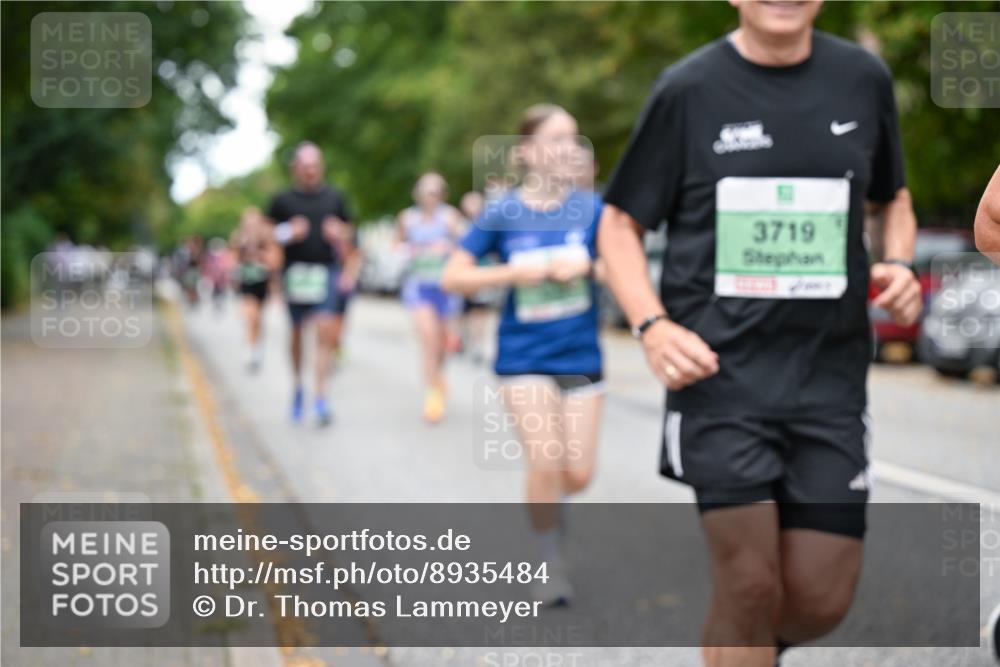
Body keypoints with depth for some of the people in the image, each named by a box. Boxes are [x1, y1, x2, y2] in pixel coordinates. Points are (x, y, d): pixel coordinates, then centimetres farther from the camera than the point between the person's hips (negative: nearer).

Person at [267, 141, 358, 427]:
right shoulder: (282, 200, 4)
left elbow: (349, 232, 17)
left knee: (326, 331, -12)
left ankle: (321, 396, -12)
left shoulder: (335, 197, 9)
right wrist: (288, 234, -12)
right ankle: (298, 386, 29)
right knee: (296, 333, 8)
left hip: (327, 271, 0)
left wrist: (340, 233, -5)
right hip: (295, 271, 0)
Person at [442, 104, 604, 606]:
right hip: (524, 358, -2)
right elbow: (453, 277, -4)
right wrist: (516, 272, -14)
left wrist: (586, 266, -16)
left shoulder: (590, 207, -1)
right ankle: (552, 564, 7)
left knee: (578, 474, 1)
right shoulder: (502, 215, -4)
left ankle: (545, 503, 37)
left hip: (581, 356, 2)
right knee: (545, 463, -13)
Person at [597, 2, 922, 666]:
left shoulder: (864, 79, 7)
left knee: (821, 600, 3)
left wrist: (898, 264, 1)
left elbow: (894, 196, 22)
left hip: (829, 373, 3)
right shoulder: (689, 89, -2)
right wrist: (653, 326, -11)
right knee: (749, 585, -9)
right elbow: (620, 223, 4)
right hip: (719, 369, -3)